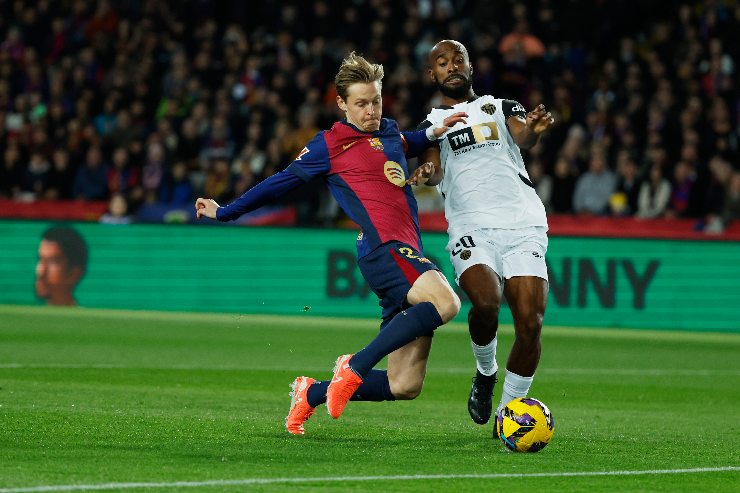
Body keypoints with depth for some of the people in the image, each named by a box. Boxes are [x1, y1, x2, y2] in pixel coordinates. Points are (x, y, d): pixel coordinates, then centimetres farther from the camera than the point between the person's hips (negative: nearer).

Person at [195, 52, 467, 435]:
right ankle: (355, 368, -29)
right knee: (446, 303, -37)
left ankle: (311, 392, 19)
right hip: (382, 248, -7)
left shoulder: (391, 133, 23)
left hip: (408, 254, 7)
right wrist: (224, 212, 19)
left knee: (405, 385, 0)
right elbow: (283, 181, 13)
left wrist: (434, 133, 27)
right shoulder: (330, 144, 4)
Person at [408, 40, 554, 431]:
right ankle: (486, 372, 2)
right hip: (471, 228, -1)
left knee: (530, 323, -12)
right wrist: (427, 174, -25)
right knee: (486, 301, -29)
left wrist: (534, 130, -28)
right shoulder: (432, 123, 20)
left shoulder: (501, 108, 19)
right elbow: (434, 167, 1)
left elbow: (522, 136, -3)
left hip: (524, 225, 1)